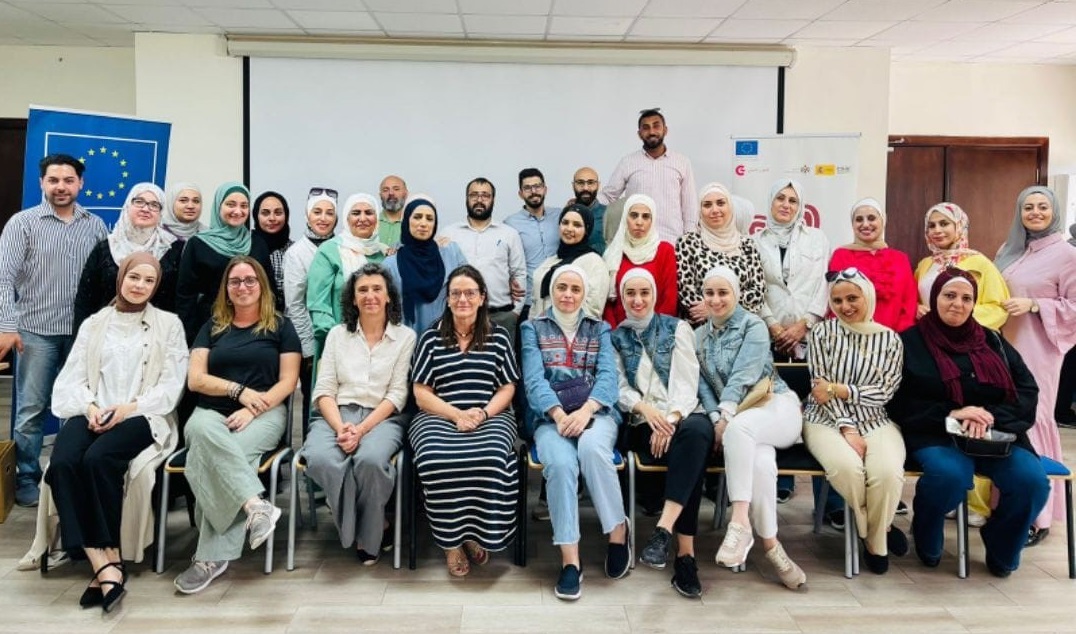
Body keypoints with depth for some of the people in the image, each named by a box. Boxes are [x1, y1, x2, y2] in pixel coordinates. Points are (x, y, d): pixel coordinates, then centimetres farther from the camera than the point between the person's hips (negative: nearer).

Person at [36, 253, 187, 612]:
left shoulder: (168, 324, 11)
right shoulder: (93, 324, 20)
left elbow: (171, 385, 1)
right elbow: (72, 378, 11)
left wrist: (129, 407, -13)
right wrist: (89, 406, -11)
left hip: (143, 416, -3)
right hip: (92, 414, 3)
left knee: (98, 458, -33)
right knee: (63, 462, -29)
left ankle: (110, 557, -19)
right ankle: (104, 565, -31)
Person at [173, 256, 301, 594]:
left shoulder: (280, 326, 11)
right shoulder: (212, 327, 18)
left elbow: (288, 381, 2)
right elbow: (195, 379, 8)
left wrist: (252, 410, -13)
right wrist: (239, 391, -8)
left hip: (265, 414, -2)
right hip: (212, 412, 2)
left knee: (209, 458, -34)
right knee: (202, 431, -38)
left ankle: (211, 555, -30)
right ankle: (257, 505, -46)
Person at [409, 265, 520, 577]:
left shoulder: (498, 336, 13)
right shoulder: (431, 338, 11)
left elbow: (507, 388, 10)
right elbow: (421, 393, 6)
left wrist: (482, 413, -9)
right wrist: (457, 414, -10)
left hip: (490, 417, 0)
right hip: (439, 417, 0)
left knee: (492, 458, -33)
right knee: (436, 461, -33)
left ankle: (478, 535, -9)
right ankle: (451, 541, -12)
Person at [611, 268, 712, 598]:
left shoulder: (677, 328, 14)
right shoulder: (615, 337, 16)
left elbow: (687, 381, 3)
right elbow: (619, 388, 7)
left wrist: (671, 419, -14)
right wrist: (644, 407, -15)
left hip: (682, 417, 1)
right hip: (643, 425, -1)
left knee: (698, 430, -37)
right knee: (692, 449, -34)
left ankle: (663, 530, -43)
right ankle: (685, 553, -33)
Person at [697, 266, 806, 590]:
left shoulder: (753, 326, -1)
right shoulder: (698, 336, 15)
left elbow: (743, 377, -13)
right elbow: (703, 385, 8)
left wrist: (726, 420, -22)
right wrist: (716, 419, -10)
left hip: (776, 406, -3)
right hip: (734, 419, 3)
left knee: (739, 427, -39)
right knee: (759, 463, -32)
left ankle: (740, 521, -38)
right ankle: (770, 545, -21)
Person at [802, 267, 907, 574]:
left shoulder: (890, 339, 6)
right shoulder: (822, 333, 2)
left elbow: (885, 391, -1)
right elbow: (821, 388, -4)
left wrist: (840, 390, -12)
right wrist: (847, 428, -14)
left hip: (875, 421, 2)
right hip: (827, 419, -1)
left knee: (888, 471, -29)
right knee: (847, 467, -33)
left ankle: (875, 541, -1)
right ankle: (880, 529, -3)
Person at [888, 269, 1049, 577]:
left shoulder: (992, 341, 15)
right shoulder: (910, 342, 3)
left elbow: (1028, 390, 8)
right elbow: (900, 403, -3)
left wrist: (990, 417, -11)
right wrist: (950, 414, -16)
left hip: (997, 434, 4)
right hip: (935, 434, -4)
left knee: (1032, 481, -24)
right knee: (950, 475, -36)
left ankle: (1001, 551, 10)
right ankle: (927, 545, 0)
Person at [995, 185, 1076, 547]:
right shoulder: (1009, 250, 13)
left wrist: (1033, 305, -17)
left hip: (1038, 352, -5)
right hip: (1005, 346, 5)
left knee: (1031, 423, -7)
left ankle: (1037, 515, 2)